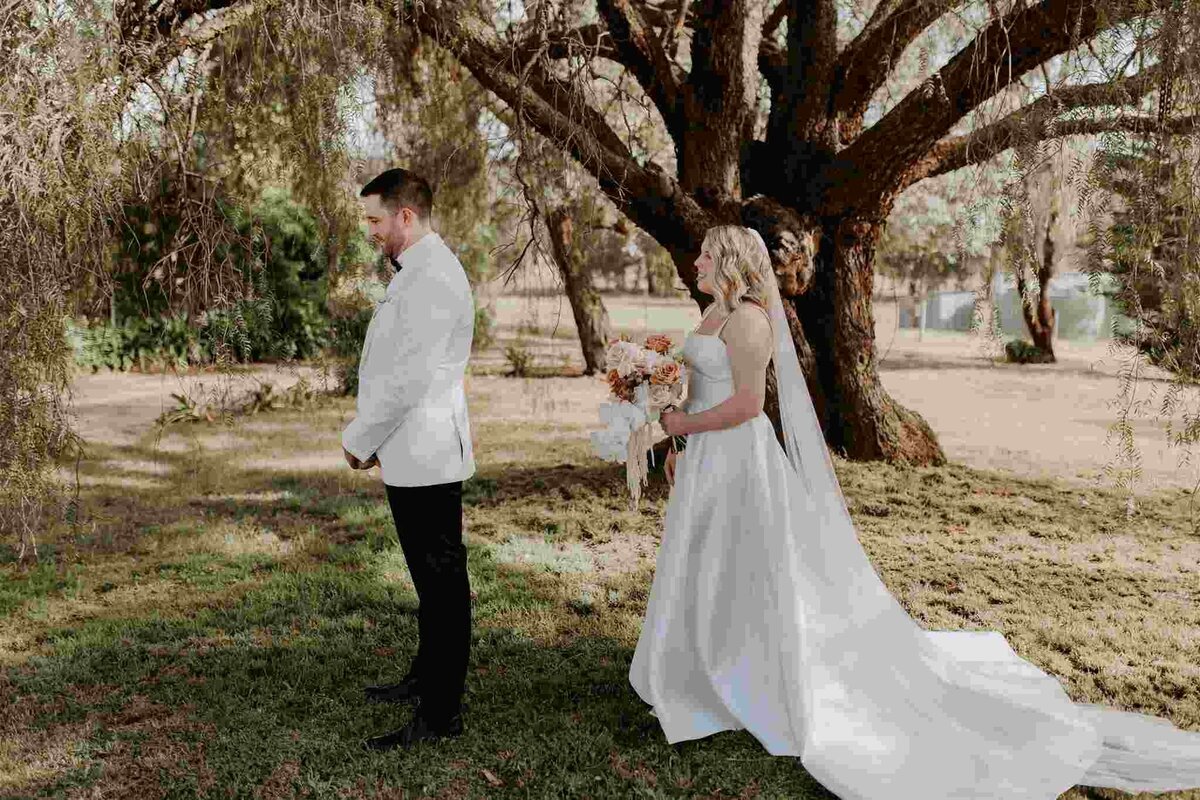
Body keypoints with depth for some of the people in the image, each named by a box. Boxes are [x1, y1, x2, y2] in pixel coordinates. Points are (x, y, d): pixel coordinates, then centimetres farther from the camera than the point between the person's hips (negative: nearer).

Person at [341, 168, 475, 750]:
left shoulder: (433, 278, -19)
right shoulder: (417, 272, 15)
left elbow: (409, 377, -23)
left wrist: (360, 439, -11)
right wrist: (373, 437, 14)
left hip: (426, 456, -10)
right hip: (413, 454, 10)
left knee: (442, 581, -1)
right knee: (430, 576, 21)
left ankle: (442, 713, 8)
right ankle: (427, 677, 36)